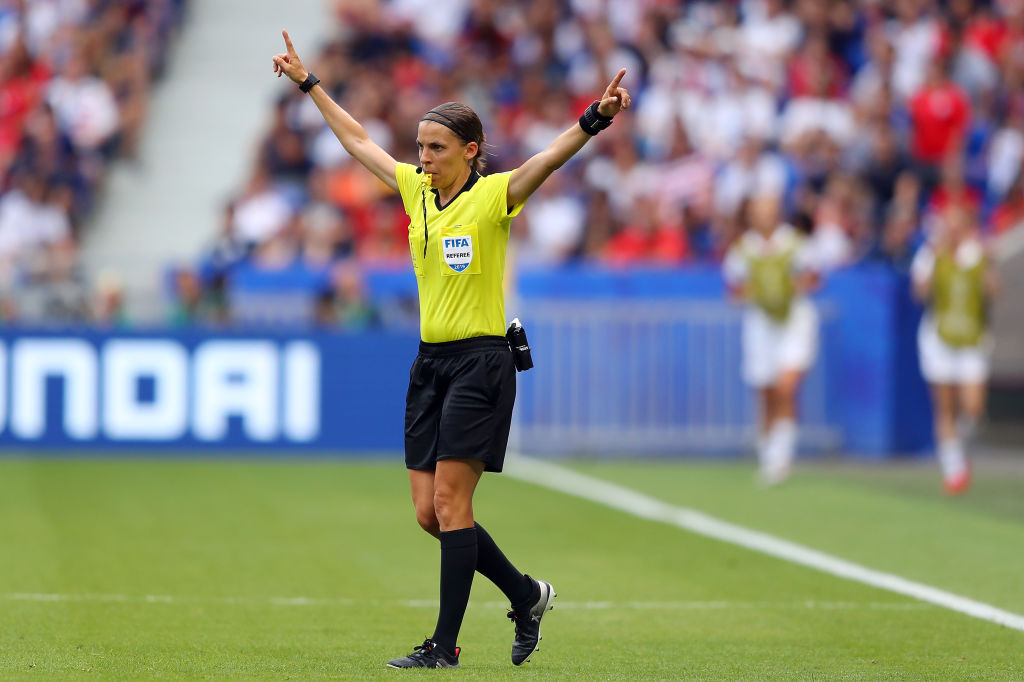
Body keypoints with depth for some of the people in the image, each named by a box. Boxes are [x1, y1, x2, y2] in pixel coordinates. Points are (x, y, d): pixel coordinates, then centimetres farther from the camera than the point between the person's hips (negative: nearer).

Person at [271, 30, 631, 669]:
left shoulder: (493, 195, -8)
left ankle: (445, 645, -4)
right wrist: (309, 82, 27)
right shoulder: (416, 189, 9)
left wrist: (595, 120, -42)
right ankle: (527, 596, 23)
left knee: (450, 503, -9)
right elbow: (359, 140, 22)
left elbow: (552, 156, -25)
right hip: (431, 360, 7)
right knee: (430, 513, 5)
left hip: (480, 361, -7)